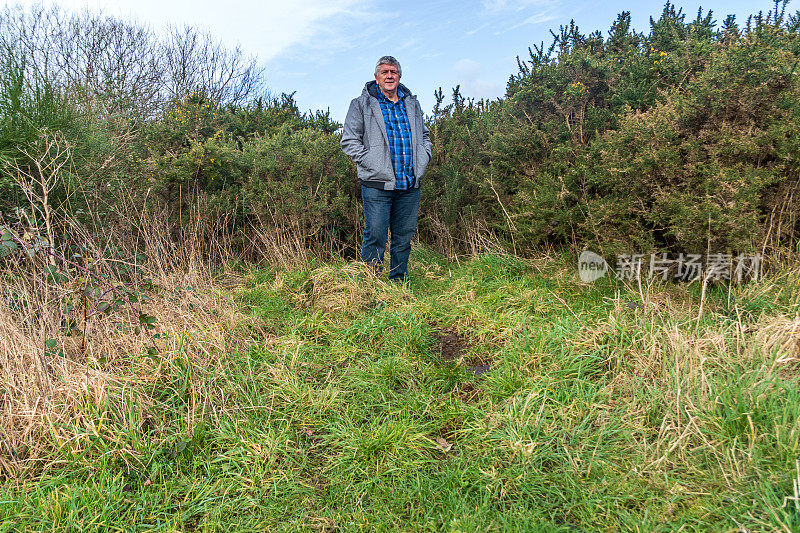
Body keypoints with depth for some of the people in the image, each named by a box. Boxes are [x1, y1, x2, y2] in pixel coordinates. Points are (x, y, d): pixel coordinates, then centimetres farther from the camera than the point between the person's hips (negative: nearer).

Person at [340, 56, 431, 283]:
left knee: (404, 238, 9)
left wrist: (423, 159, 13)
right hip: (377, 185, -4)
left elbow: (424, 135, 30)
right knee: (375, 238, -6)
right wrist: (372, 163, -10)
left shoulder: (412, 104, 17)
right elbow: (349, 142, 1)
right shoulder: (361, 105, 4)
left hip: (410, 186, 5)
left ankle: (399, 284, 22)